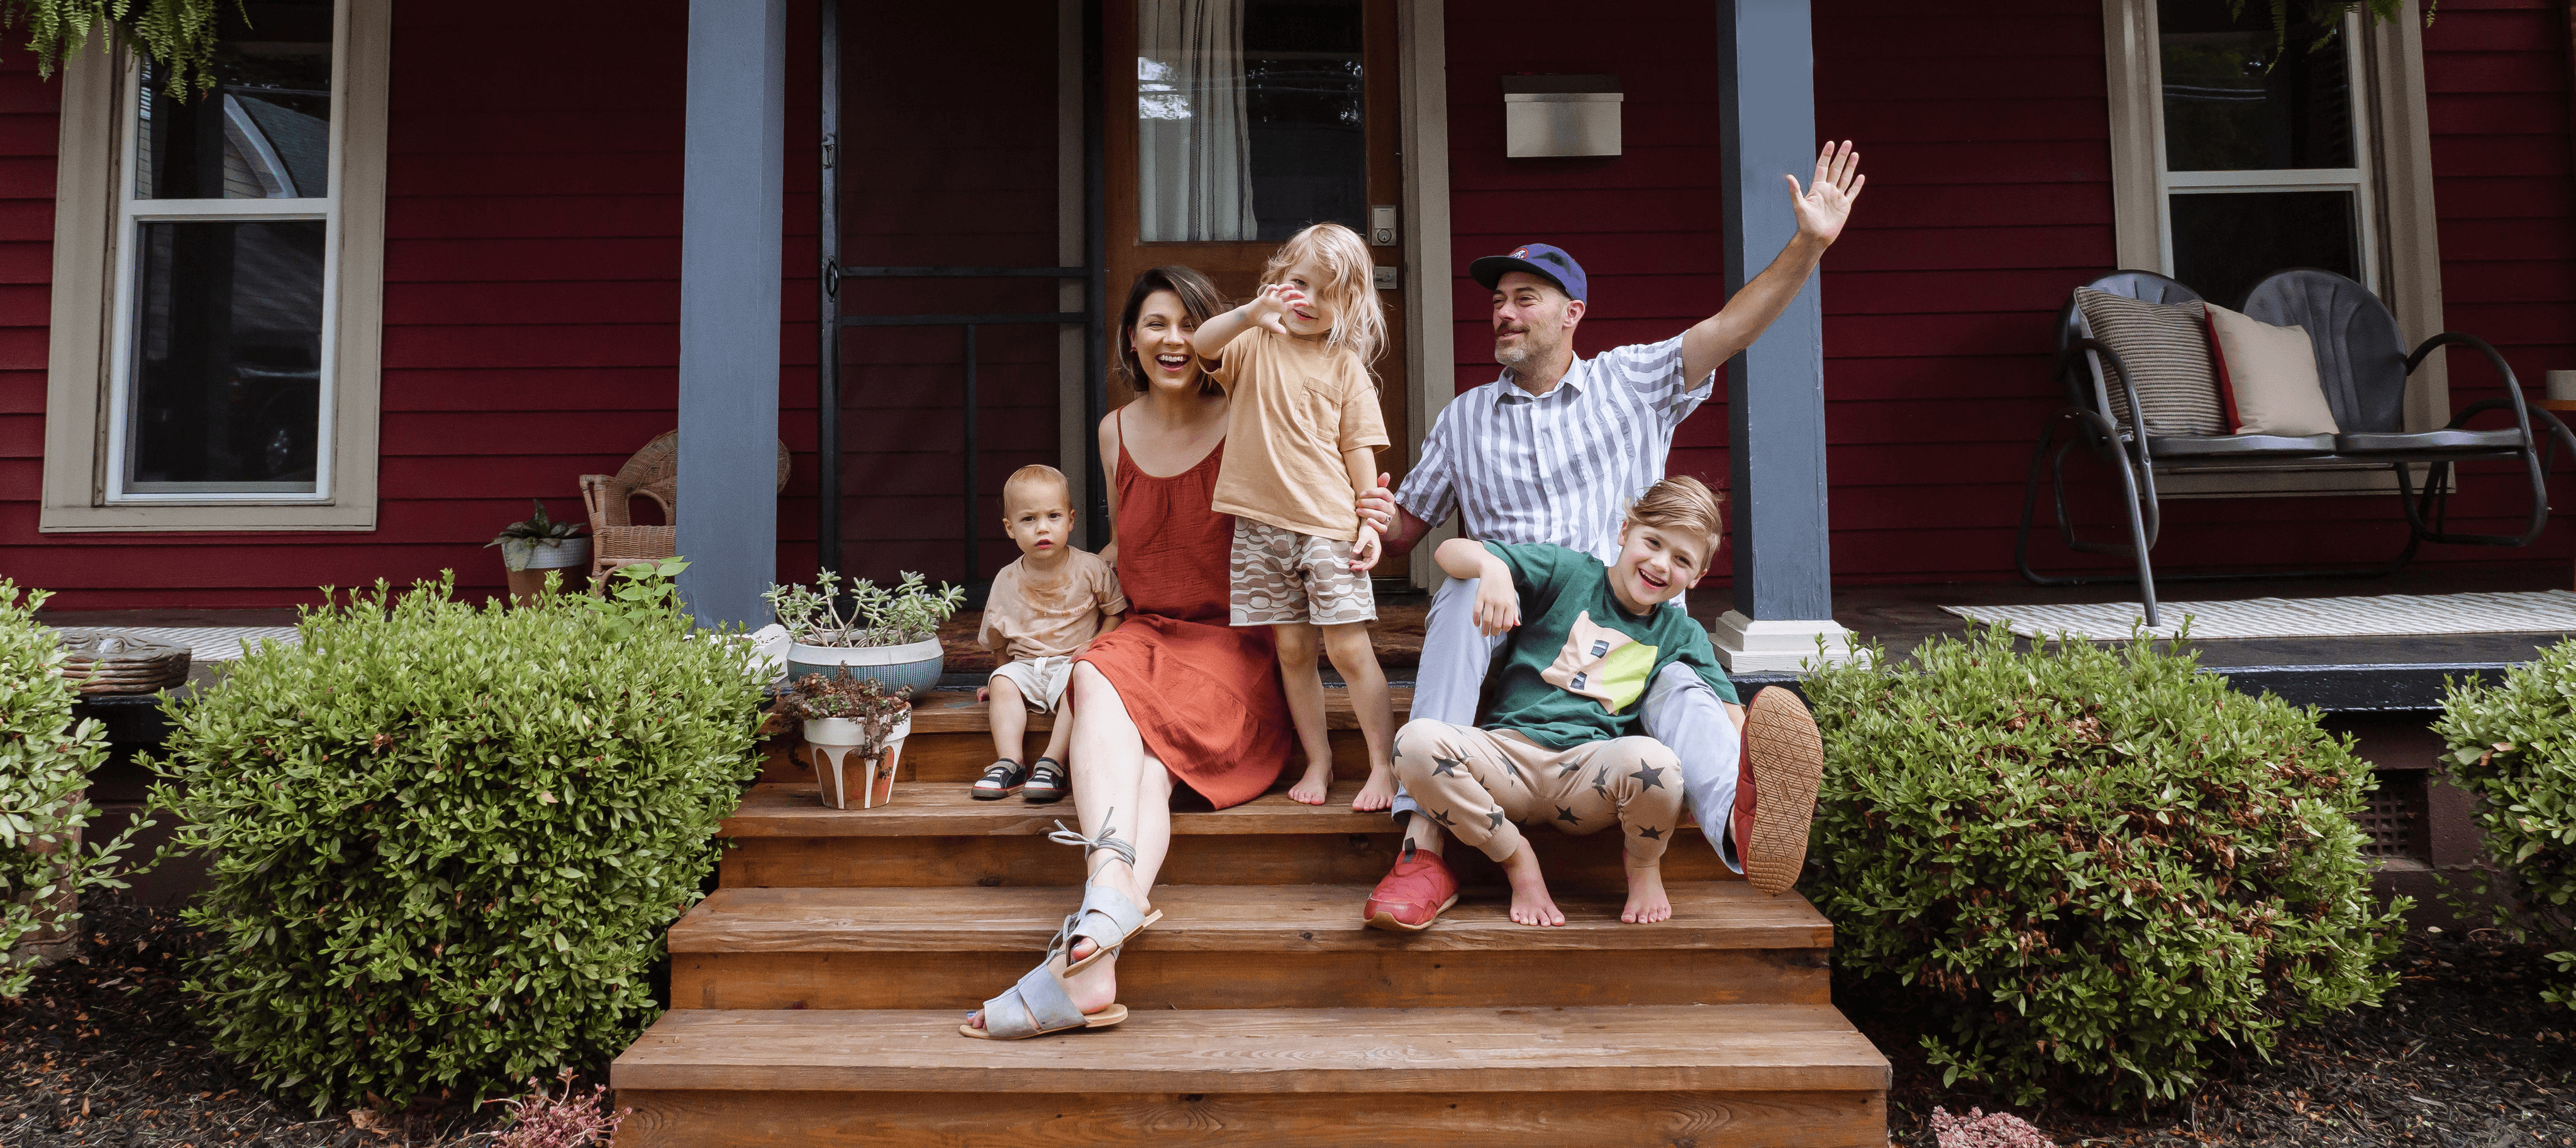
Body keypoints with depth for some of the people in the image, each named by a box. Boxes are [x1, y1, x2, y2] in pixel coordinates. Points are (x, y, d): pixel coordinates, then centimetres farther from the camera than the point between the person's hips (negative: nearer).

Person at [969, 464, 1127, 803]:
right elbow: (999, 641, 15)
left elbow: (1116, 612, 3)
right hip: (1025, 664, 3)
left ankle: (1052, 765, -31)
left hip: (1073, 662, -3)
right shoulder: (1007, 581, 3)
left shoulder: (1091, 569, -4)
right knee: (1003, 683, -26)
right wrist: (997, 678, 13)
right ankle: (1009, 764, -25)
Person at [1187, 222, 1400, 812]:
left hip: (1329, 525, -2)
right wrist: (1252, 313, -29)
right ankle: (1317, 762, 18)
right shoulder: (1255, 344, 7)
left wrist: (1371, 521, -2)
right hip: (1261, 525, 2)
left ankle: (1384, 765, 4)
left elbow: (1359, 449, 4)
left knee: (1349, 648, -4)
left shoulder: (1346, 366, 5)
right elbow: (1200, 346, -13)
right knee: (1292, 650, 7)